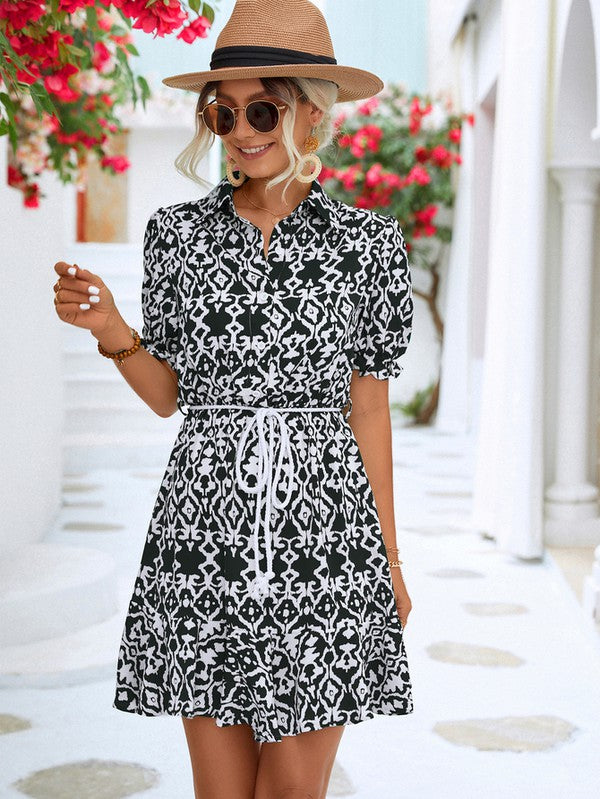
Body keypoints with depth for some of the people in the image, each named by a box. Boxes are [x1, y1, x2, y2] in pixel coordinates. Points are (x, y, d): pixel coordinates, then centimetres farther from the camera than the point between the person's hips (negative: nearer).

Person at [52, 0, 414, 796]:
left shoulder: (365, 241, 4)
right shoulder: (178, 231, 6)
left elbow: (368, 405, 7)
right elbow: (168, 394, 11)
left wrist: (391, 559, 7)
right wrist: (111, 329, -9)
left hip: (322, 520, -1)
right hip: (206, 521, 1)